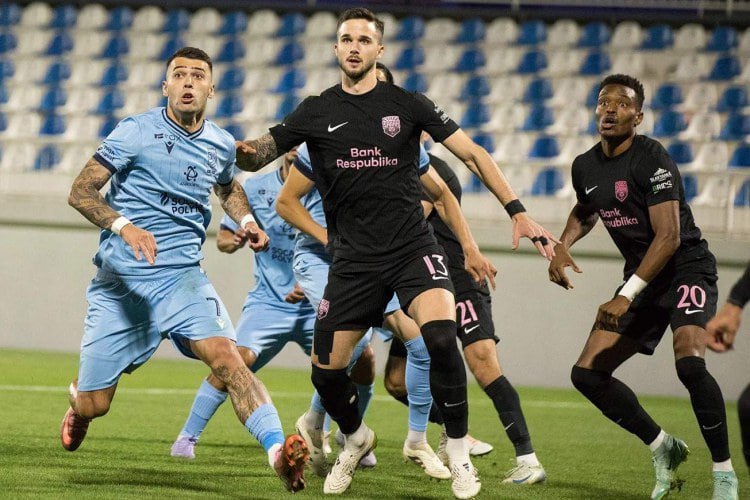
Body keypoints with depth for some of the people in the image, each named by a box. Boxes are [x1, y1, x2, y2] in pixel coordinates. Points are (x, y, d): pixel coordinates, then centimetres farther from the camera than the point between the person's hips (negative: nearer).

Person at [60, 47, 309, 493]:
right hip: (120, 277, -2)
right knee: (94, 406, 3)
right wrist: (124, 226, -25)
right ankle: (79, 394, 42)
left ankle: (278, 450, -38)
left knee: (226, 356, -26)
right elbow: (81, 192, -8)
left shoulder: (222, 145, 9)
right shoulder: (136, 133, -6)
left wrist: (246, 220, 12)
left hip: (183, 276, 2)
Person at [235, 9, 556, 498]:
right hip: (354, 260, 2)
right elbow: (258, 154, 5)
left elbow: (473, 154, 1)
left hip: (413, 248, -2)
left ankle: (459, 456, -10)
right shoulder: (316, 113, 5)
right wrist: (248, 152, -21)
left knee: (441, 335, -27)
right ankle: (356, 439, 34)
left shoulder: (407, 104, 1)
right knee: (326, 368, 0)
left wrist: (518, 212, -9)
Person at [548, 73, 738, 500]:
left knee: (690, 362, -31)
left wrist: (627, 296, -30)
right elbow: (585, 211, 28)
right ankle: (664, 449, 17)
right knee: (588, 373, 0)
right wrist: (563, 246, 7)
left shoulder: (653, 160, -19)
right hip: (642, 277, 8)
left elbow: (668, 236, -25)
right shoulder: (585, 166, 4)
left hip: (686, 269, -8)